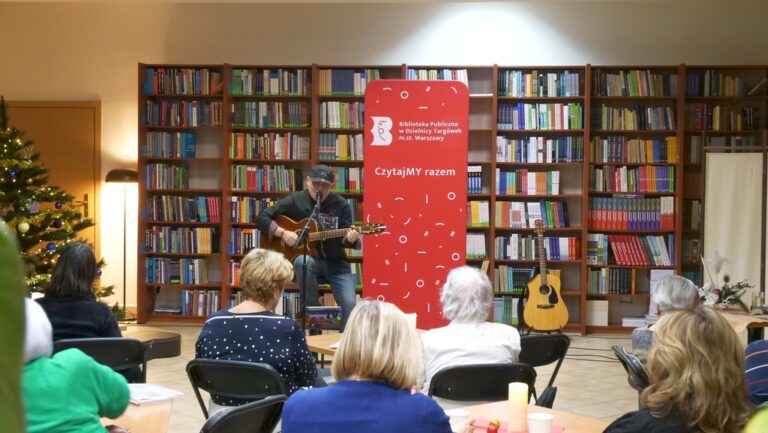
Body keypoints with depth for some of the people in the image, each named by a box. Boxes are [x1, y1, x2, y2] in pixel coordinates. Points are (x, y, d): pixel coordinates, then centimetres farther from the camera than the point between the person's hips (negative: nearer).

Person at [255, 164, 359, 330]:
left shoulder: (341, 205, 1)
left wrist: (351, 239, -27)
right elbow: (262, 217, -1)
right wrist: (282, 233, -15)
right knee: (303, 261, -38)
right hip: (308, 259, -1)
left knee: (350, 304, -21)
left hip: (335, 262, 1)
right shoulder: (295, 201, -1)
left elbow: (345, 238, -3)